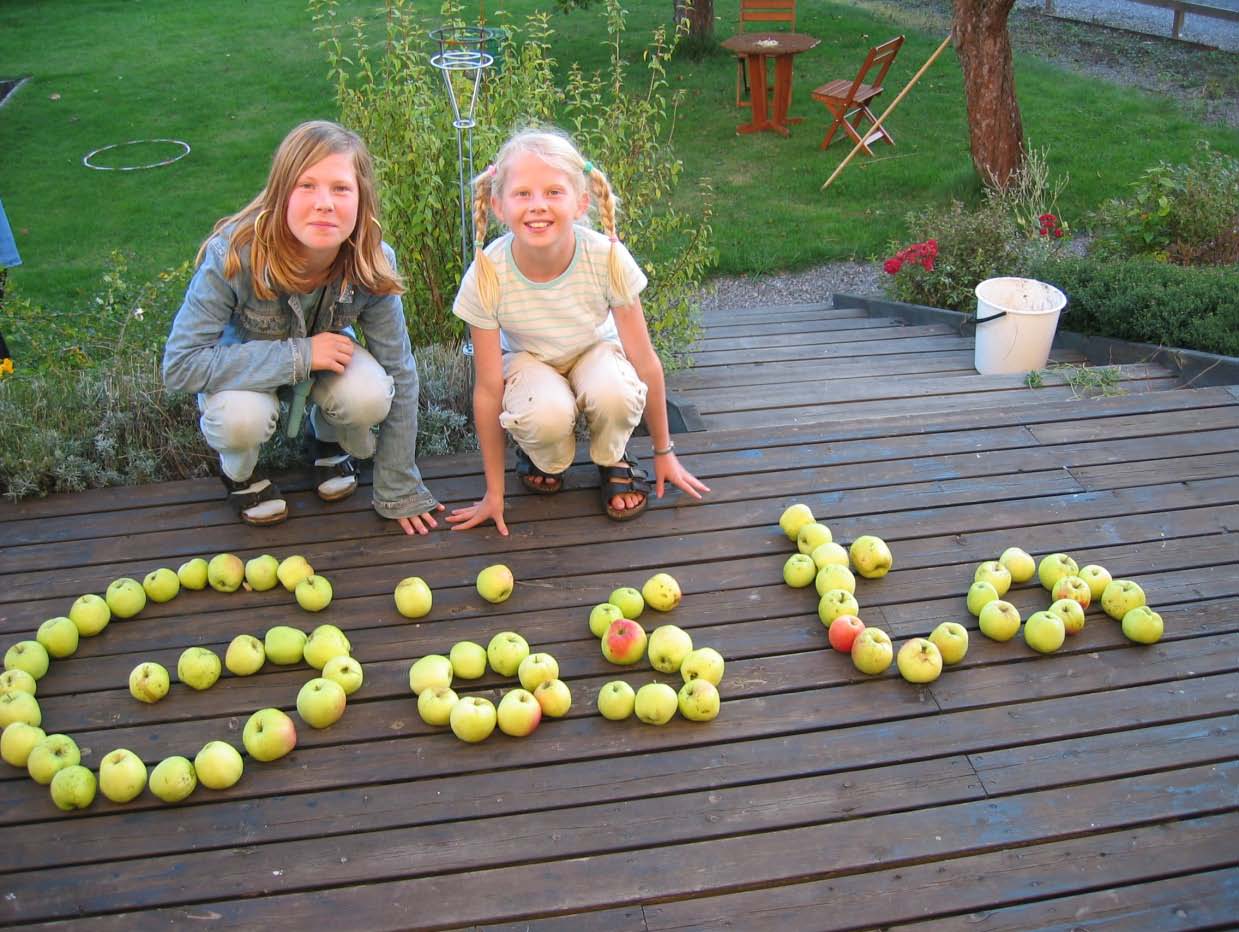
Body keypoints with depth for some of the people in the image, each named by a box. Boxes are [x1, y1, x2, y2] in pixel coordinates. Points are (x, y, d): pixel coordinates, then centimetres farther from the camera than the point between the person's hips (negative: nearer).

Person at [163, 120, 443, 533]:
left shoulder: (372, 264, -26)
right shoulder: (234, 254, -34)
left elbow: (400, 375, -17)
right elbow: (180, 365, -32)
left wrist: (399, 493, -13)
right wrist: (298, 355, -39)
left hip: (325, 352, 2)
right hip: (245, 365, -2)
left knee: (370, 396, -31)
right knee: (241, 417, -35)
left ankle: (328, 437, 6)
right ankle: (239, 469, 2)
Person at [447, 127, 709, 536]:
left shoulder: (607, 258, -29)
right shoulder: (487, 276, -29)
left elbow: (645, 362, -18)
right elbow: (488, 389, -20)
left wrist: (664, 452, -7)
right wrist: (494, 493, -13)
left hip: (594, 350, 1)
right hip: (529, 360, 0)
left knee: (614, 392, -35)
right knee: (547, 413, -35)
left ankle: (613, 459, 1)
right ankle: (543, 457, 3)